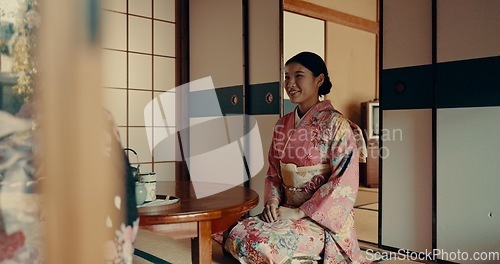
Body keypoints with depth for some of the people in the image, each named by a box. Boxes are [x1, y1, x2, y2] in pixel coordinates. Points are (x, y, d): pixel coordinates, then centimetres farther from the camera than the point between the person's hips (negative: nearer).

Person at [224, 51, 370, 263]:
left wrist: (301, 212, -18)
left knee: (262, 244, -27)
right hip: (287, 211, 6)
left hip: (324, 217, -6)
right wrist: (272, 201, -6)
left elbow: (344, 183, -16)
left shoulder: (335, 124, -11)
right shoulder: (282, 125, 8)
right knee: (236, 236, -16)